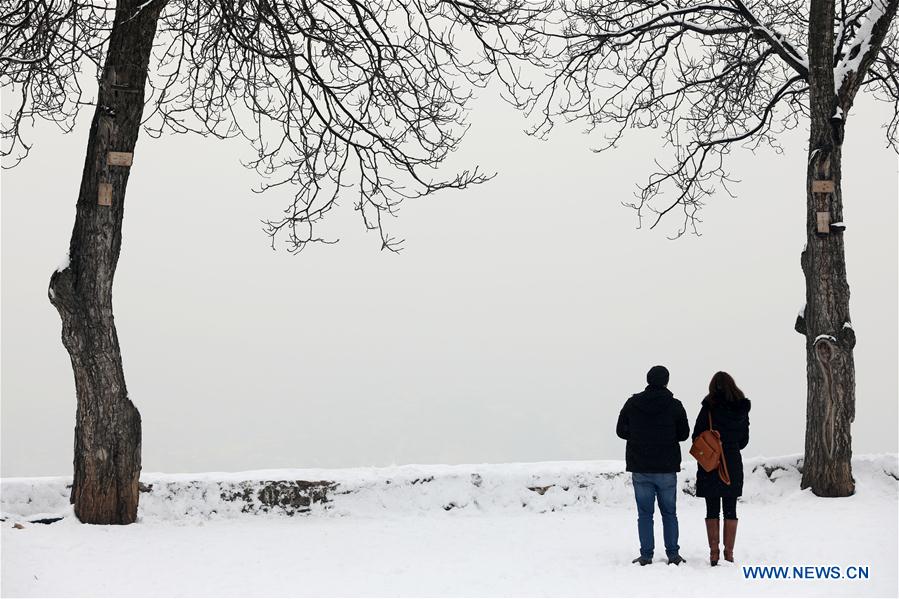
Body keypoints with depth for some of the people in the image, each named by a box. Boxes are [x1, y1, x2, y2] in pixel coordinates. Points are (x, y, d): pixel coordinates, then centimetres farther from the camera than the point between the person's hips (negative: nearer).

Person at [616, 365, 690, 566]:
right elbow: (684, 434, 1)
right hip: (667, 468, -1)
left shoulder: (632, 404, -2)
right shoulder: (674, 406, -6)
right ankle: (673, 555, 10)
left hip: (640, 468, 1)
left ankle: (646, 556, 3)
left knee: (645, 513, 5)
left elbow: (621, 430, 5)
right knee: (669, 513, 10)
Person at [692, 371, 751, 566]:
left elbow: (697, 436, -7)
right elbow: (744, 440, 9)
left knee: (712, 510, 4)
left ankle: (714, 552, 2)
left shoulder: (709, 408, -12)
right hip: (733, 464, 3)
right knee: (730, 510, 9)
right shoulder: (742, 409, 1)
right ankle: (729, 552, 8)